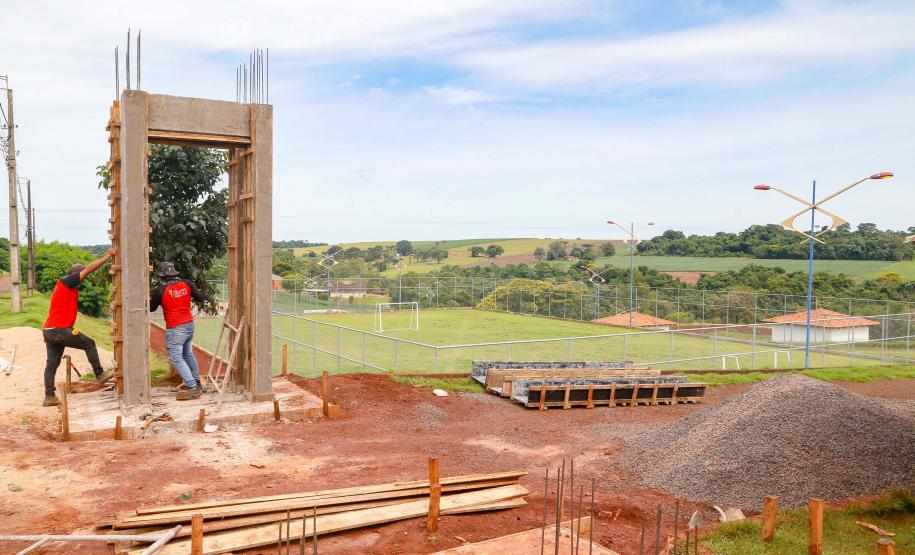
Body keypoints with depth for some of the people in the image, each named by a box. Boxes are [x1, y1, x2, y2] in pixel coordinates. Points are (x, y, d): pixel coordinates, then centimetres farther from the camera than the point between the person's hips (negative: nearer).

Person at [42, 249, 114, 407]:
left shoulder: (63, 286, 21)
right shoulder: (67, 282, -7)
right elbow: (89, 268, -11)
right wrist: (108, 255, -5)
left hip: (49, 330, 9)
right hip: (60, 330, -9)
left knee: (52, 363, 8)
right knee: (89, 344, 3)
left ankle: (49, 397, 9)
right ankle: (100, 375, 9)